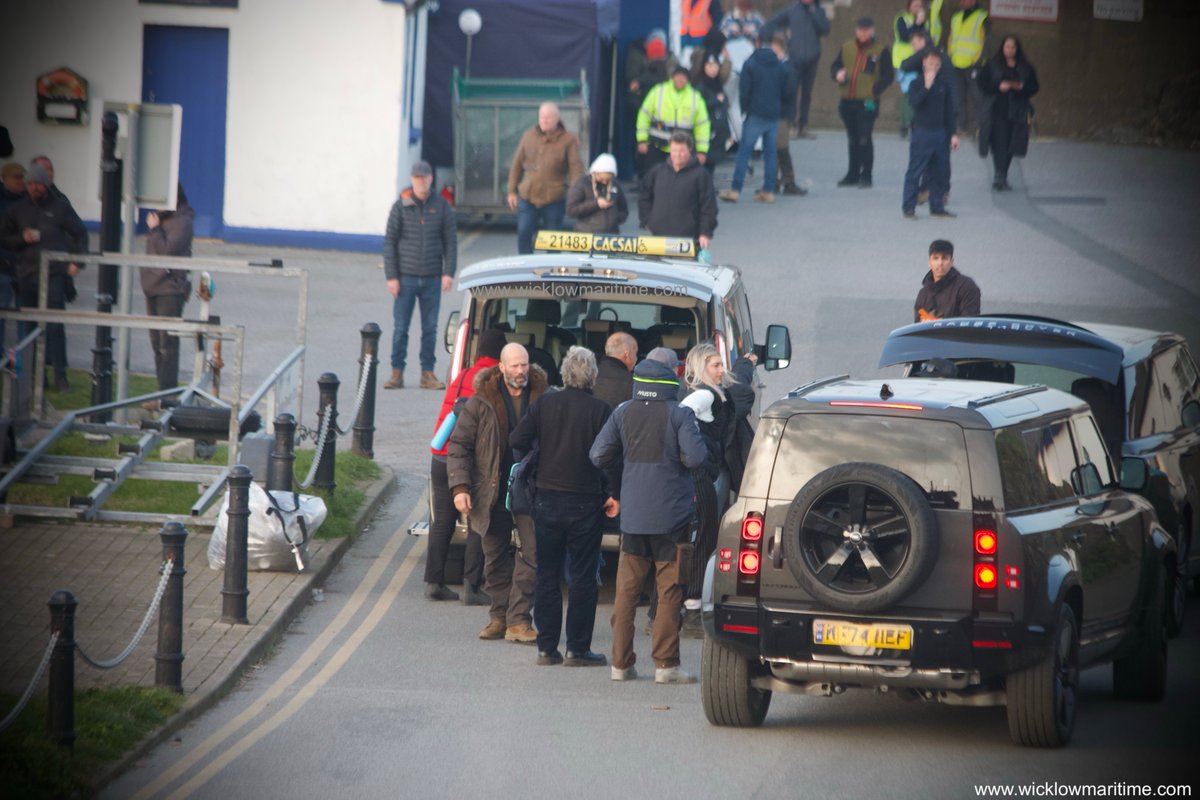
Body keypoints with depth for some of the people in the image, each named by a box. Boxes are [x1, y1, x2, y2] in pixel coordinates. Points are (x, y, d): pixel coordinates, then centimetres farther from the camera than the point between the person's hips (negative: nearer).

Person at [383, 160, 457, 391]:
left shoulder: (442, 206, 3)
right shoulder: (401, 206, 0)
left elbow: (450, 241, 6)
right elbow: (389, 242, 1)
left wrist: (449, 273, -3)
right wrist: (391, 276, -5)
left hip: (432, 278, 1)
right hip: (406, 277, -1)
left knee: (430, 328, 5)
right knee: (400, 328, -2)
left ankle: (428, 373, 11)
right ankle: (397, 372, 3)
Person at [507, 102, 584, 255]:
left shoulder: (568, 140, -3)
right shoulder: (529, 137, 7)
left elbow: (576, 169, -5)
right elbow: (517, 165, 12)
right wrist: (512, 191, 11)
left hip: (554, 199, -3)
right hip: (527, 197, 3)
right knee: (523, 234, -4)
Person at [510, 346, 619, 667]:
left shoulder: (544, 404, -1)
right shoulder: (600, 410, -8)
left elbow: (517, 442, -4)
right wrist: (613, 494, 1)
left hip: (547, 499, 3)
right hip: (585, 503, -3)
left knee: (547, 576, 9)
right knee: (582, 578, 3)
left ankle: (546, 648, 9)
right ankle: (578, 649, 1)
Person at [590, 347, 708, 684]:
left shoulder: (623, 413, 3)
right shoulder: (679, 415, -9)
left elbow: (599, 455, 1)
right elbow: (695, 456, -17)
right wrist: (673, 456, 5)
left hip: (632, 514, 4)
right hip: (671, 516, -4)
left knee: (626, 589, 9)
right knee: (670, 589, 1)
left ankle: (621, 662, 10)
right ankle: (665, 663, -2)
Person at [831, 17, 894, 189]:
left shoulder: (880, 50, -3)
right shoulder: (846, 47, 10)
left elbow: (887, 76, -3)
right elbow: (835, 66, 18)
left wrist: (874, 90, -15)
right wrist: (837, 74, -4)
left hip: (867, 102, -5)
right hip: (847, 102, 5)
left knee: (864, 139, -8)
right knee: (853, 139, 13)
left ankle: (866, 176, 0)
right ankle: (853, 174, 21)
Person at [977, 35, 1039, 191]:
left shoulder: (1025, 68, 9)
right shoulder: (992, 65, 3)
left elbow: (1034, 87, 10)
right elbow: (983, 84, -1)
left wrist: (1022, 87, -11)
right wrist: (999, 87, -16)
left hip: (1016, 112, 3)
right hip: (997, 110, -3)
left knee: (1010, 146, 6)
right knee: (999, 143, -14)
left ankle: (1001, 178, 19)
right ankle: (1000, 177, -17)